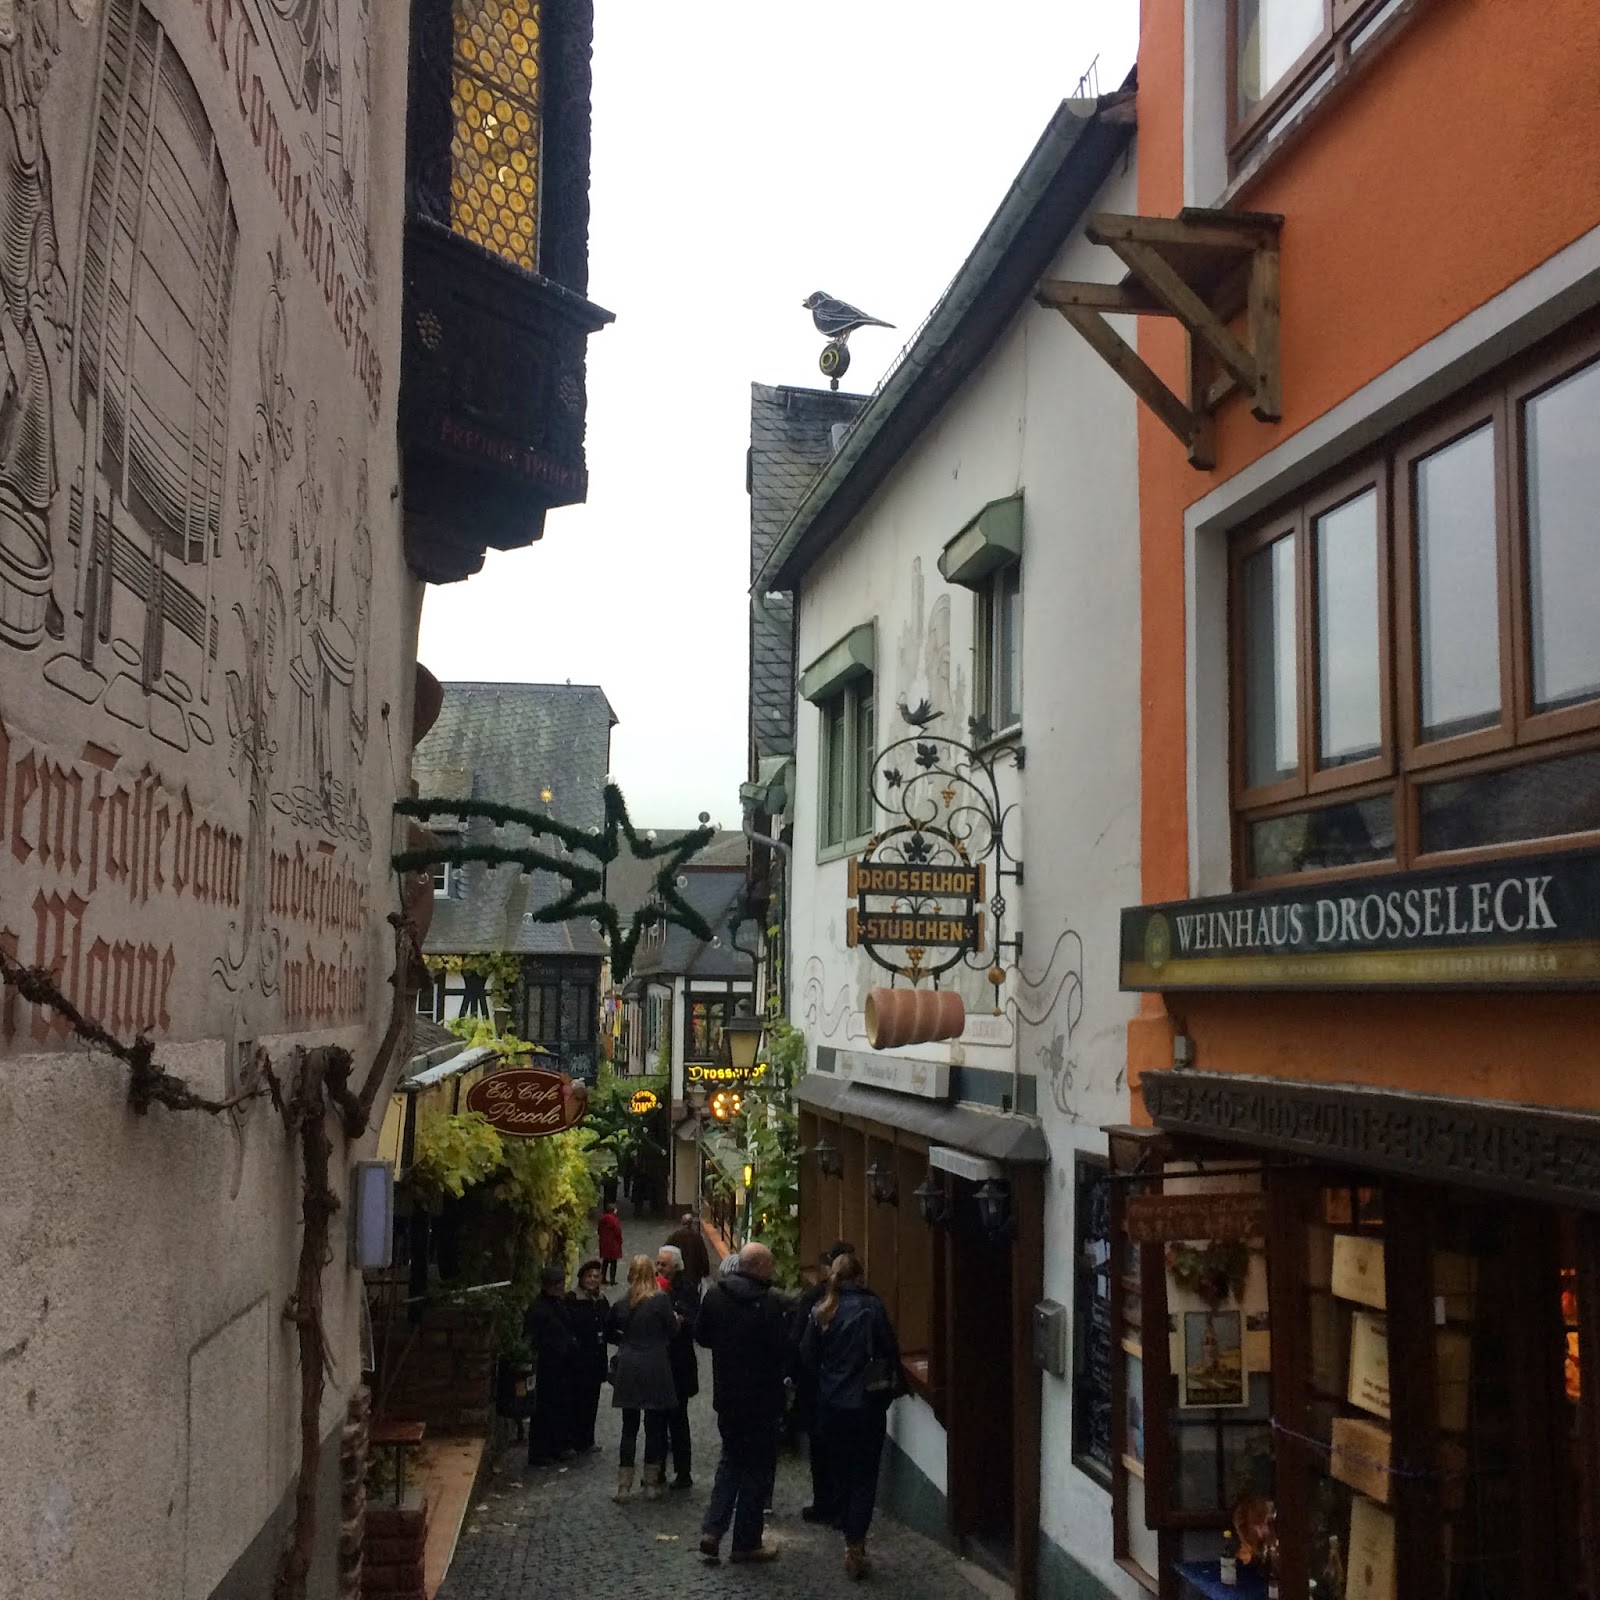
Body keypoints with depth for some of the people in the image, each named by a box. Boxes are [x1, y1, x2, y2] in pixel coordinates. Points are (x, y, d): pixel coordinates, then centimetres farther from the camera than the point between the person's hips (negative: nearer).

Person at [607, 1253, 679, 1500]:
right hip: (655, 1370, -3)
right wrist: (675, 1319, 15)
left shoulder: (621, 1304, 2)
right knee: (654, 1427, 7)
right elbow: (673, 1331, -4)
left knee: (629, 1427, 9)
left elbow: (610, 1334, 13)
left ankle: (624, 1485, 10)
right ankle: (651, 1484, 12)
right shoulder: (661, 1300, -10)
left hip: (628, 1370, 3)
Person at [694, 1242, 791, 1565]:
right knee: (758, 1468, 7)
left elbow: (701, 1336, 9)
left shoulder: (714, 1294, -2)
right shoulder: (769, 1302, -20)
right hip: (762, 1398, -6)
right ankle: (746, 1543, 13)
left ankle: (712, 1530, 10)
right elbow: (783, 1349, -19)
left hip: (726, 1395, 6)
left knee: (731, 1460, 21)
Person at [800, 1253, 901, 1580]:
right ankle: (855, 1544, -6)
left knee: (840, 1473, 16)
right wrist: (889, 1388, 7)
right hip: (867, 1404, -3)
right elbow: (890, 1350, -7)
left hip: (831, 1406, 3)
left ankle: (850, 1539, 23)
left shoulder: (822, 1311, -2)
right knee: (864, 1476, 4)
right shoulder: (871, 1307, -9)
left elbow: (807, 1356, 0)